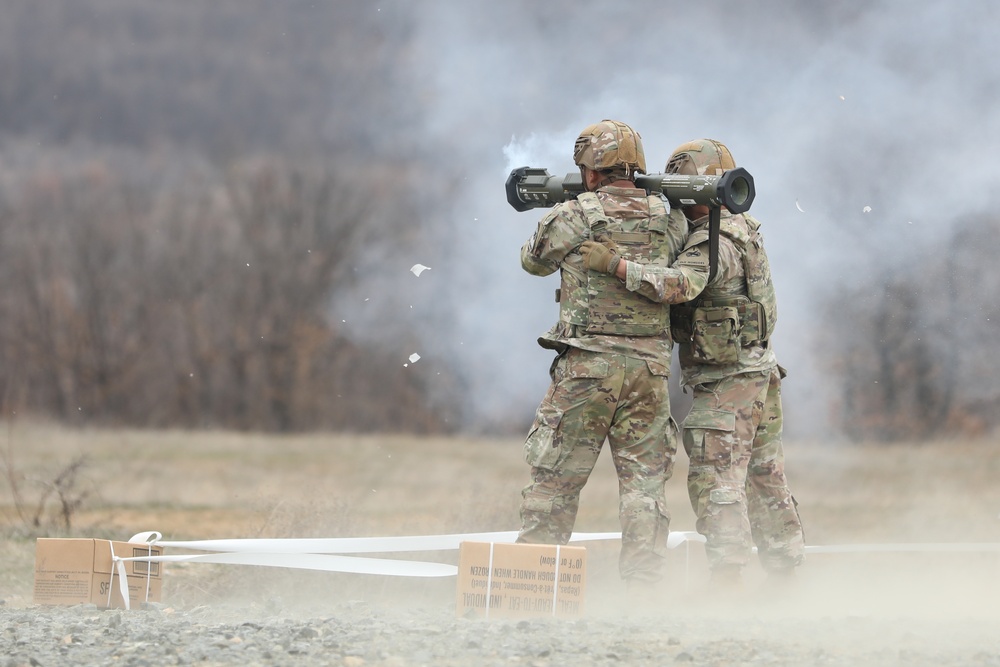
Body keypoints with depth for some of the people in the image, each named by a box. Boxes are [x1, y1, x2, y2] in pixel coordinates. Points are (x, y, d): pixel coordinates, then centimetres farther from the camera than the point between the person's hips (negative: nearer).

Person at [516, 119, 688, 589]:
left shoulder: (571, 218, -7)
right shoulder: (668, 220, 4)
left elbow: (534, 261, 13)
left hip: (588, 365, -3)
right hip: (651, 364, 3)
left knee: (556, 479, 5)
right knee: (644, 480, 7)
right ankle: (644, 590, 4)